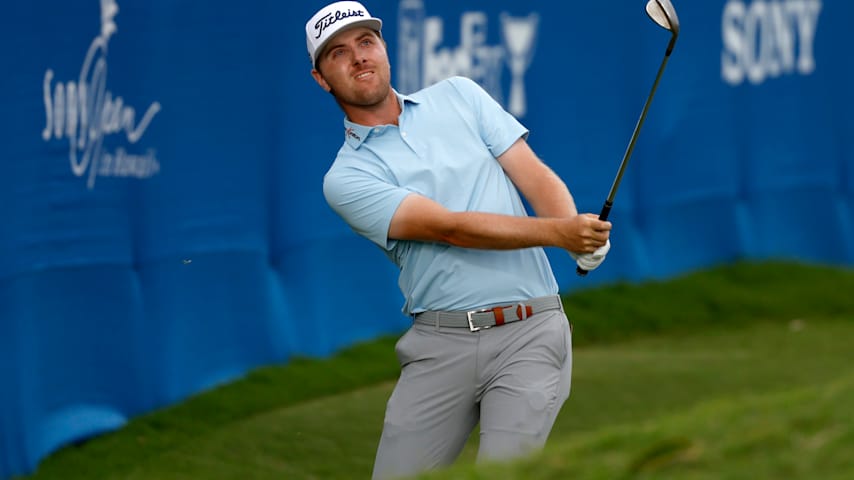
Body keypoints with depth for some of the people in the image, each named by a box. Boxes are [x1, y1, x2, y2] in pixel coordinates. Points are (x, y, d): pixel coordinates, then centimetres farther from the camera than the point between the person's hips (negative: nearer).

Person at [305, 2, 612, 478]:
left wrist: (580, 232, -18)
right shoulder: (347, 177, 1)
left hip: (529, 331, 0)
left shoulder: (459, 95, 13)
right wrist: (558, 232, -24)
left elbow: (535, 175, 4)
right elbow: (448, 227, -12)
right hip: (440, 344, 0)